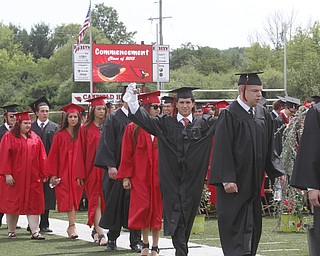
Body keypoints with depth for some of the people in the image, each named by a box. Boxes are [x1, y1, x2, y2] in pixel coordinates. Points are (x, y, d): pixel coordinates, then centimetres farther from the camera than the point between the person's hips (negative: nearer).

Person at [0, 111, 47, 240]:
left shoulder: (35, 138, 9)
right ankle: (11, 231, 15)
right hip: (14, 178, -3)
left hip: (32, 178, 3)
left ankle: (35, 231, -6)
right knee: (13, 204, 3)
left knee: (33, 204, -2)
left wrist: (43, 174, 4)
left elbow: (41, 157, 9)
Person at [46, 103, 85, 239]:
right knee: (68, 197, -8)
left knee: (75, 196, 3)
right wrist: (53, 174, -3)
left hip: (78, 171, 2)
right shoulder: (60, 135, 2)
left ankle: (71, 227, 11)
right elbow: (54, 155, 2)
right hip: (64, 171, -1)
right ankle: (72, 226, -15)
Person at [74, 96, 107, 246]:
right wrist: (80, 174, -4)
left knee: (103, 199, 7)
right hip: (91, 169, -2)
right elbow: (81, 152, 1)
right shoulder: (85, 129, 2)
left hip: (106, 168, 2)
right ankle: (100, 233, -10)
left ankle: (96, 230, 21)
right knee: (96, 200, -5)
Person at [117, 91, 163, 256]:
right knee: (143, 208, -5)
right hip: (140, 176, -1)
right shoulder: (133, 128, 1)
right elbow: (127, 154, 0)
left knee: (157, 209, 3)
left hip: (159, 175, 1)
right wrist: (125, 177, -5)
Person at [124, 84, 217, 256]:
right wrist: (132, 98, -9)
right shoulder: (166, 123, 6)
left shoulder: (203, 123, 10)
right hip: (172, 177, -2)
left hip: (193, 177, 2)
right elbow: (144, 119, 0)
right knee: (175, 213, -8)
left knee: (188, 214, 7)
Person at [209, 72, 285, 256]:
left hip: (253, 181, 7)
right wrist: (227, 179, -21)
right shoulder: (230, 115, -12)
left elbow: (269, 148, 16)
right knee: (235, 223, -6)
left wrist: (277, 171, 7)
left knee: (253, 223, 10)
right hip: (234, 181, -7)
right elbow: (222, 149, -15)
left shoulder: (263, 114, 9)